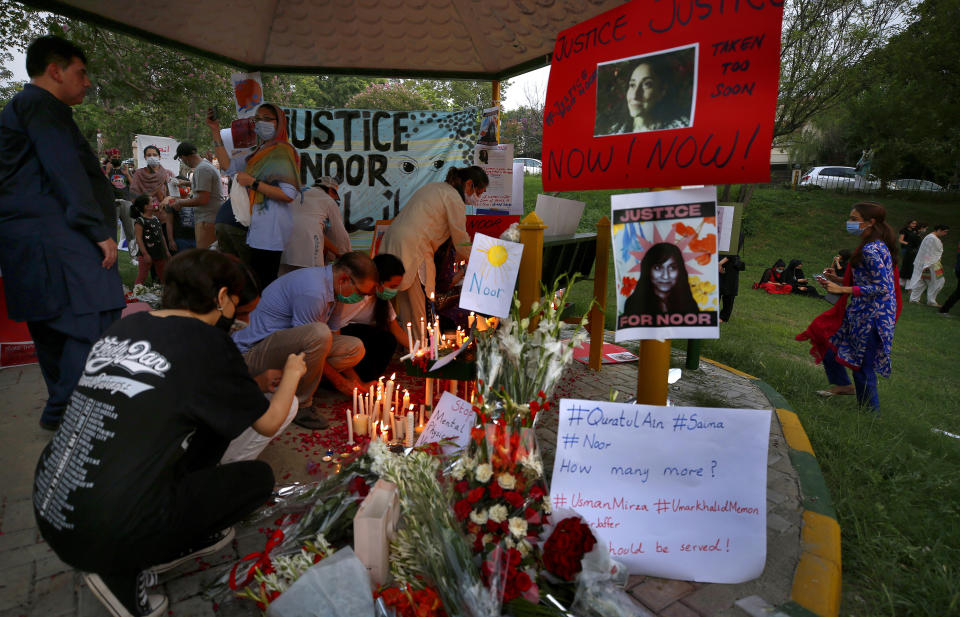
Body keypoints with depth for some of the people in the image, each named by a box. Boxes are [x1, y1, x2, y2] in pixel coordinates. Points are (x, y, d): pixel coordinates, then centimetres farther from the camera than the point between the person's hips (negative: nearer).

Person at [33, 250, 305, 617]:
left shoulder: (123, 327, 4)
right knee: (259, 477, 8)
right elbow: (268, 423, -2)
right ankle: (123, 571, 4)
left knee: (211, 424, 15)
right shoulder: (206, 343, -15)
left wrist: (250, 383, 29)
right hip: (105, 535, -7)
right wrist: (292, 373, 16)